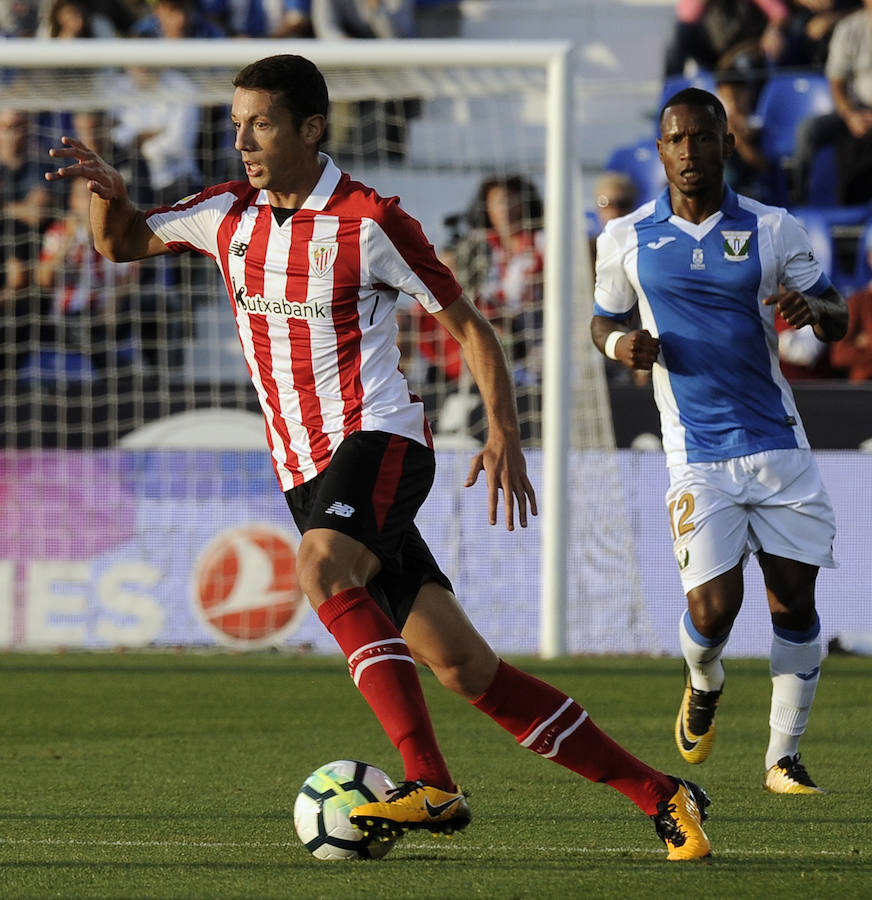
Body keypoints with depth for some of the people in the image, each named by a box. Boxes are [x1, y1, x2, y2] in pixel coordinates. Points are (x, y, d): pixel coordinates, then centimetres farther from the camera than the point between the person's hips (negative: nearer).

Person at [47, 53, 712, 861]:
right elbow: (121, 244, 21)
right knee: (463, 668, -1)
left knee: (321, 566, -35)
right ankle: (659, 795, 4)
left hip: (379, 438, -5)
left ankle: (430, 785, -37)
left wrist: (503, 435, -10)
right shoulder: (227, 213, 9)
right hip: (302, 472, 5)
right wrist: (107, 192, -2)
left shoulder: (370, 220, -7)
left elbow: (467, 323, 0)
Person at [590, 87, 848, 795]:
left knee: (795, 602, -2)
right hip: (697, 453, -1)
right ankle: (704, 684, 25)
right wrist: (619, 345, -6)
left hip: (778, 442, 1)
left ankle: (783, 757, 12)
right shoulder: (626, 239, 4)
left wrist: (810, 307, -16)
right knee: (712, 609, -11)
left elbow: (837, 319, 8)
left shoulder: (773, 230, 2)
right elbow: (604, 320, 18)